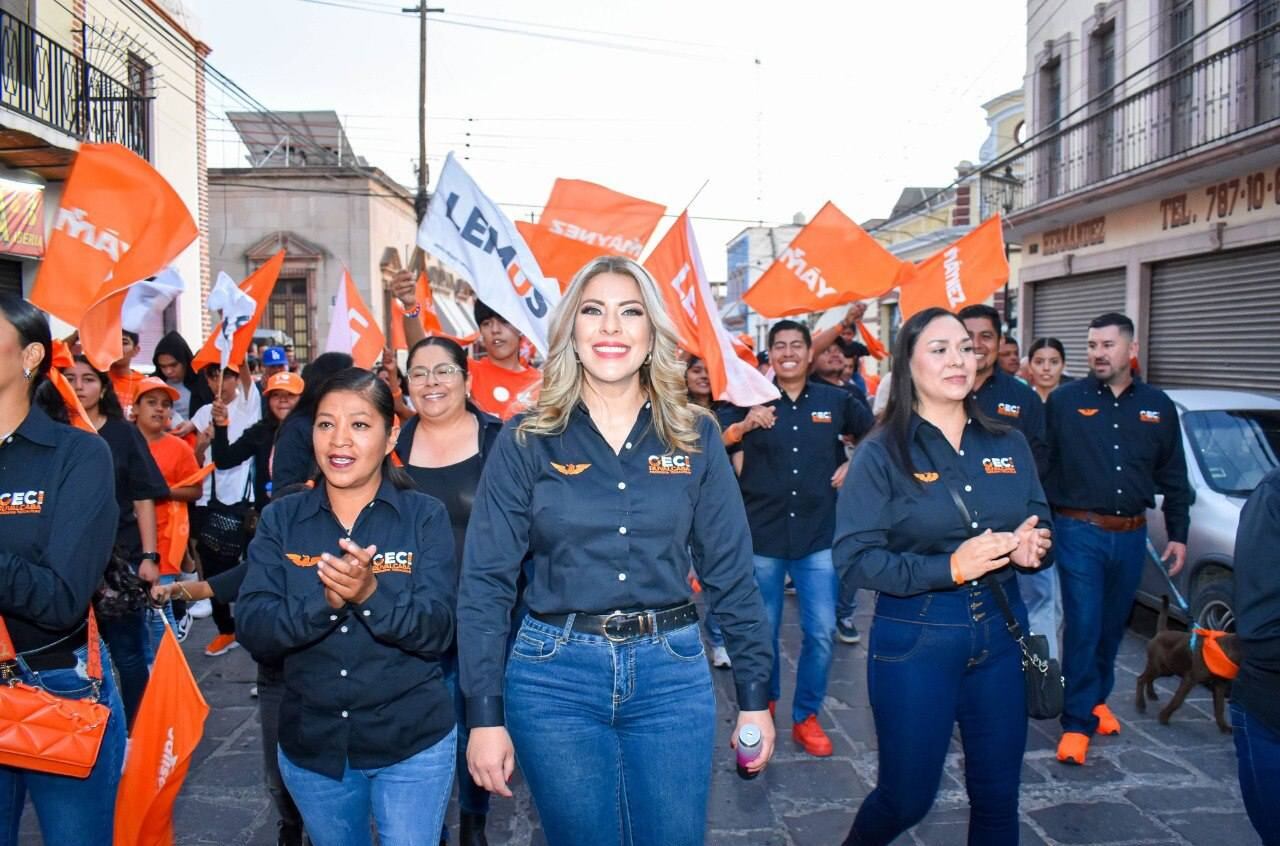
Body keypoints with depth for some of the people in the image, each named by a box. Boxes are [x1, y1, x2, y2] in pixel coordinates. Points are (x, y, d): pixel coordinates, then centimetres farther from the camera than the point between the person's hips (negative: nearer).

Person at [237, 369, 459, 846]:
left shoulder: (425, 516, -8)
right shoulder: (281, 519, -2)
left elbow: (438, 631, -16)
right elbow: (253, 632, -11)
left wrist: (371, 594, -34)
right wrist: (326, 599, -29)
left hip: (412, 744, -3)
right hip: (311, 745, 3)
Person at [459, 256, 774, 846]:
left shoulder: (696, 437, 1)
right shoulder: (526, 443, -3)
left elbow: (730, 572, 4)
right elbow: (484, 582, -4)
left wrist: (755, 694, 4)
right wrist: (484, 714, -7)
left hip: (673, 674, 1)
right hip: (554, 678, -1)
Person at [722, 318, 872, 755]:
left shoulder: (835, 401, 4)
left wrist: (854, 465, 4)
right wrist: (743, 427, -15)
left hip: (818, 536, 1)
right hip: (762, 535, -1)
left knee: (821, 631, 0)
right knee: (762, 631, 10)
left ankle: (806, 716, 19)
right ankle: (764, 703, 34)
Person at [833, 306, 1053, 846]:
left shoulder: (1009, 446, 5)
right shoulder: (881, 454, -9)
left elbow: (1040, 526, 13)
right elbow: (854, 560, -15)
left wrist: (1033, 546, -11)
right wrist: (948, 568, -25)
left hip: (1001, 632, 4)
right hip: (915, 639, -4)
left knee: (998, 797, 14)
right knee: (907, 798, 9)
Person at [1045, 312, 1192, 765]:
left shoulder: (1158, 405, 6)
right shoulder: (1064, 400, -4)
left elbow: (1173, 477, 12)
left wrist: (1178, 534, 10)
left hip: (1131, 535, 4)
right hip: (1080, 532, -3)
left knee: (1112, 625, 16)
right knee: (1082, 627, -4)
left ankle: (1096, 699, 35)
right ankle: (1078, 722, 4)